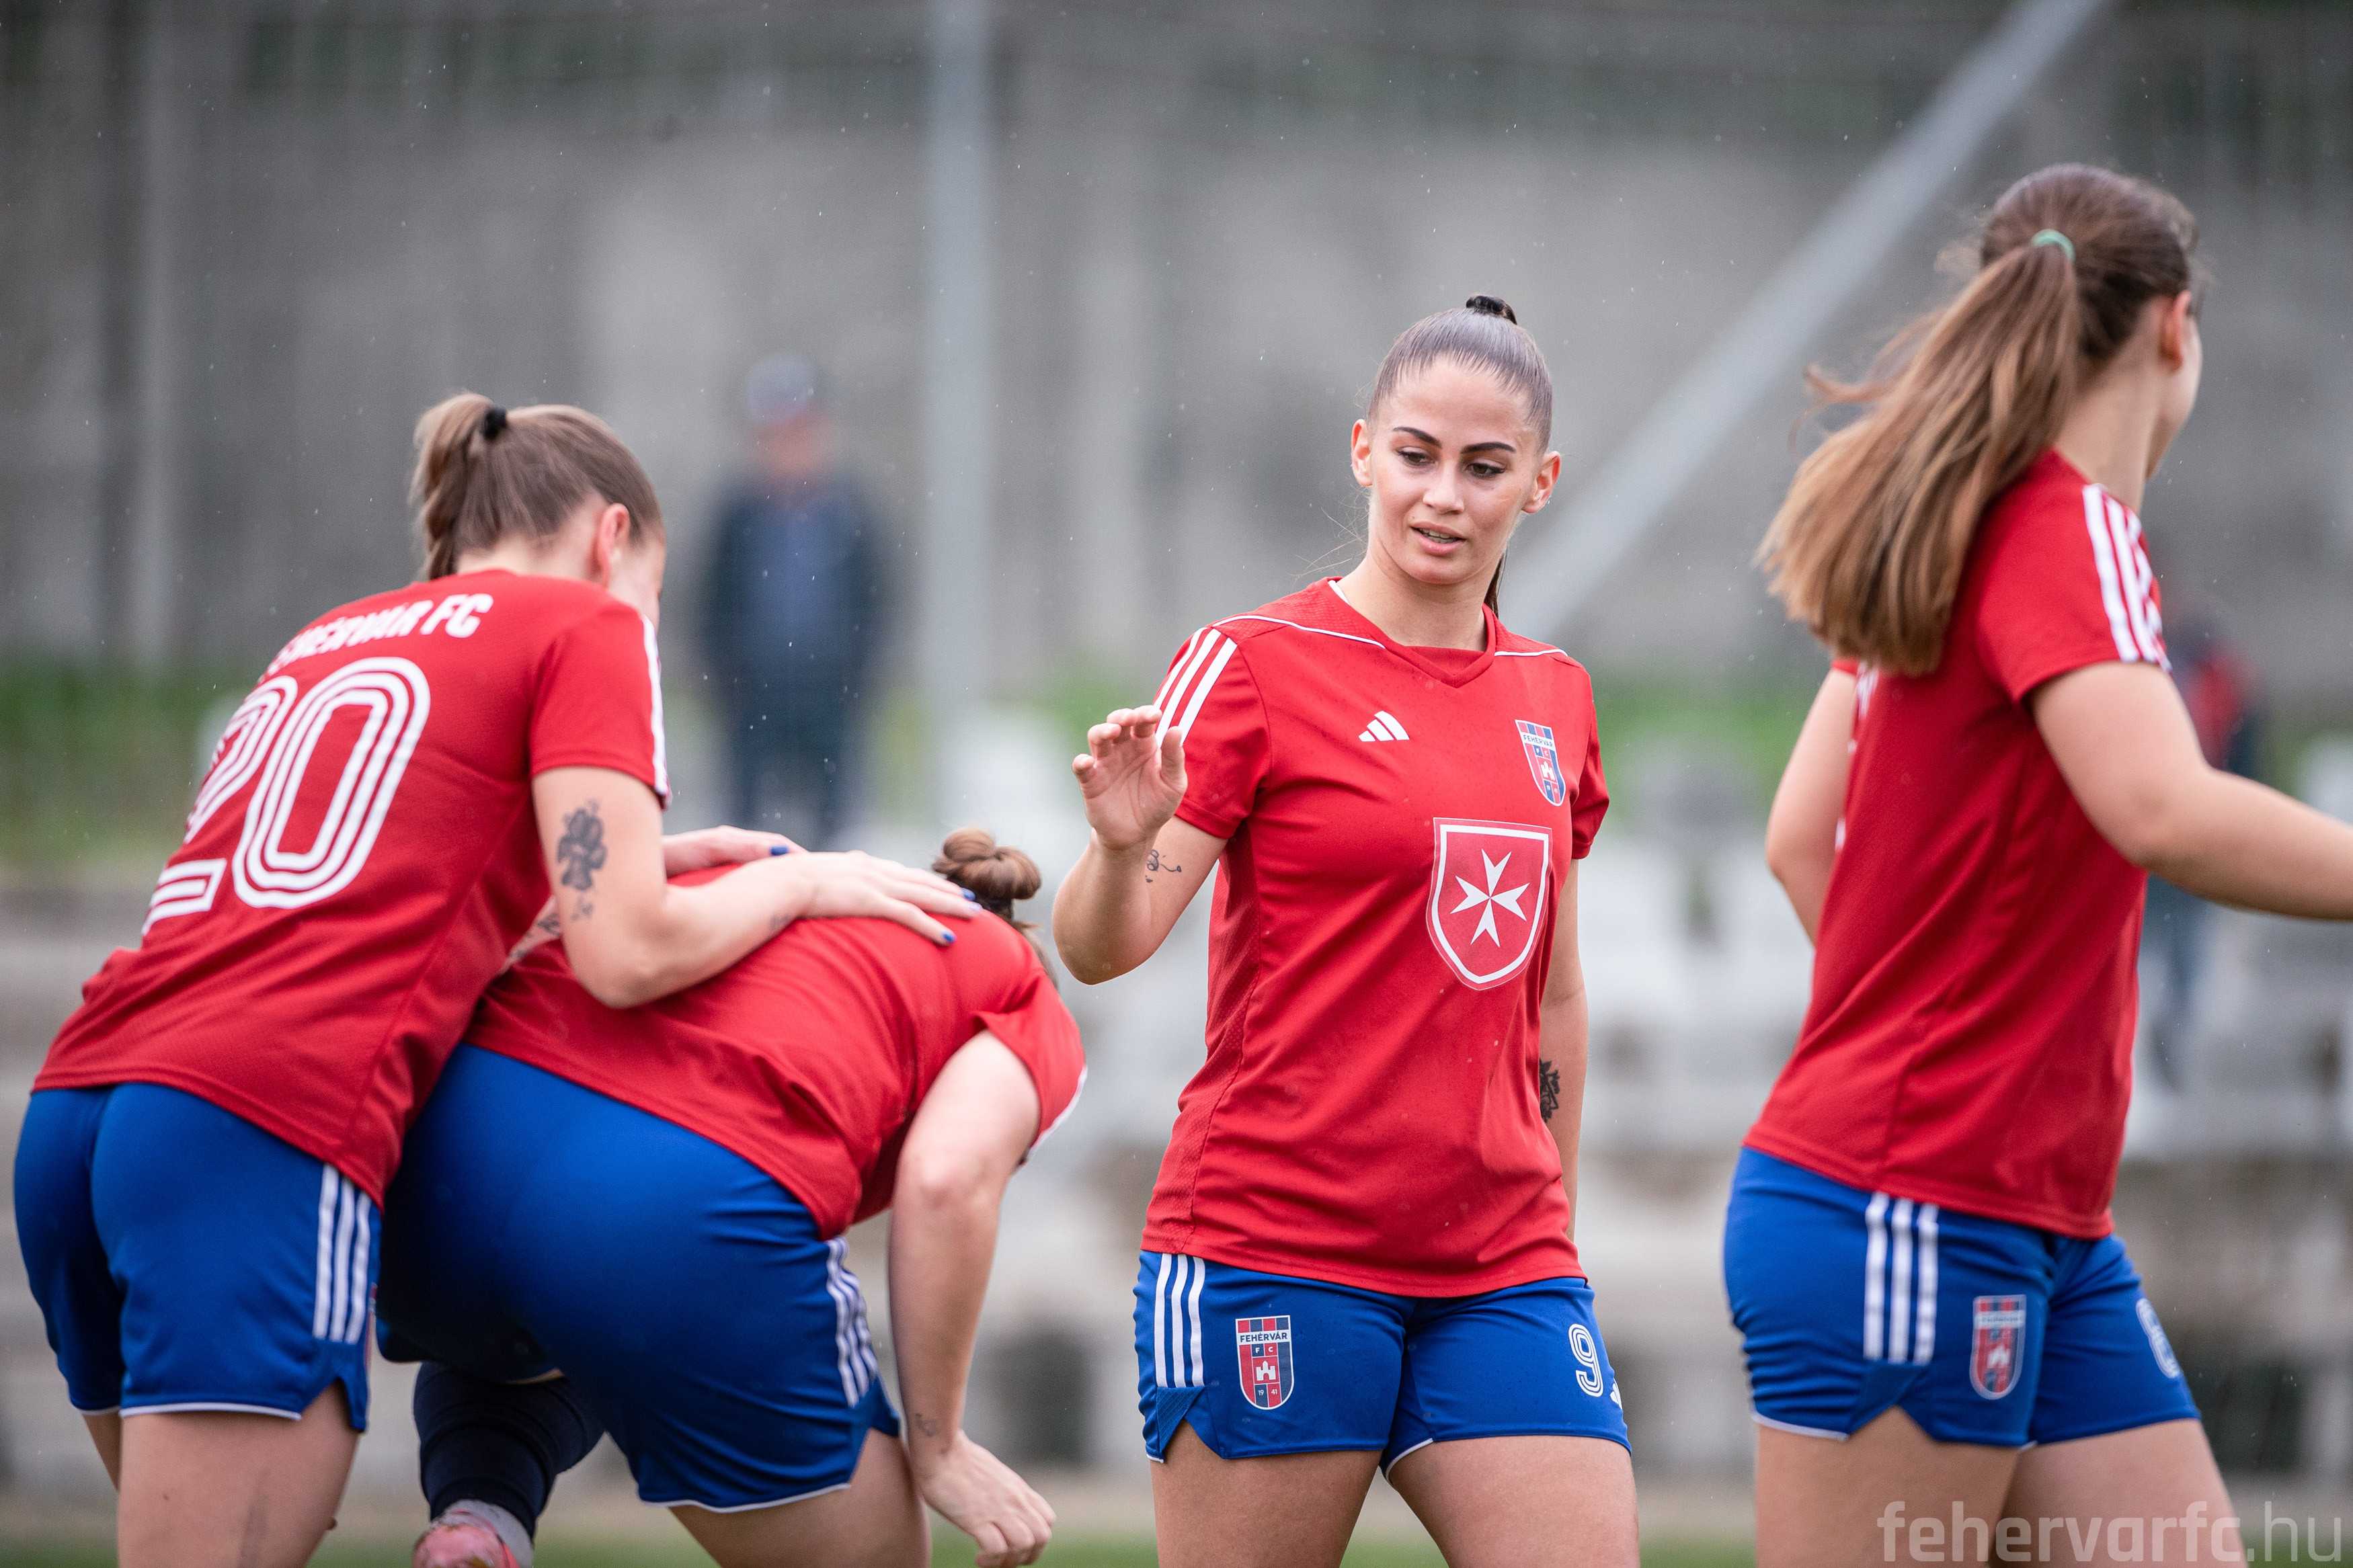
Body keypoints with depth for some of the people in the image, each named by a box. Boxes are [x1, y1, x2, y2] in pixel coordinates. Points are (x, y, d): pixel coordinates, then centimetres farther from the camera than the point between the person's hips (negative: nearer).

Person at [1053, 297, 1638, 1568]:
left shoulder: (1553, 698, 13)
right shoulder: (1256, 663, -3)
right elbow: (1096, 948, -11)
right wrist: (1122, 842, -31)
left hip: (1499, 1271, 5)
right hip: (1272, 1257, -5)